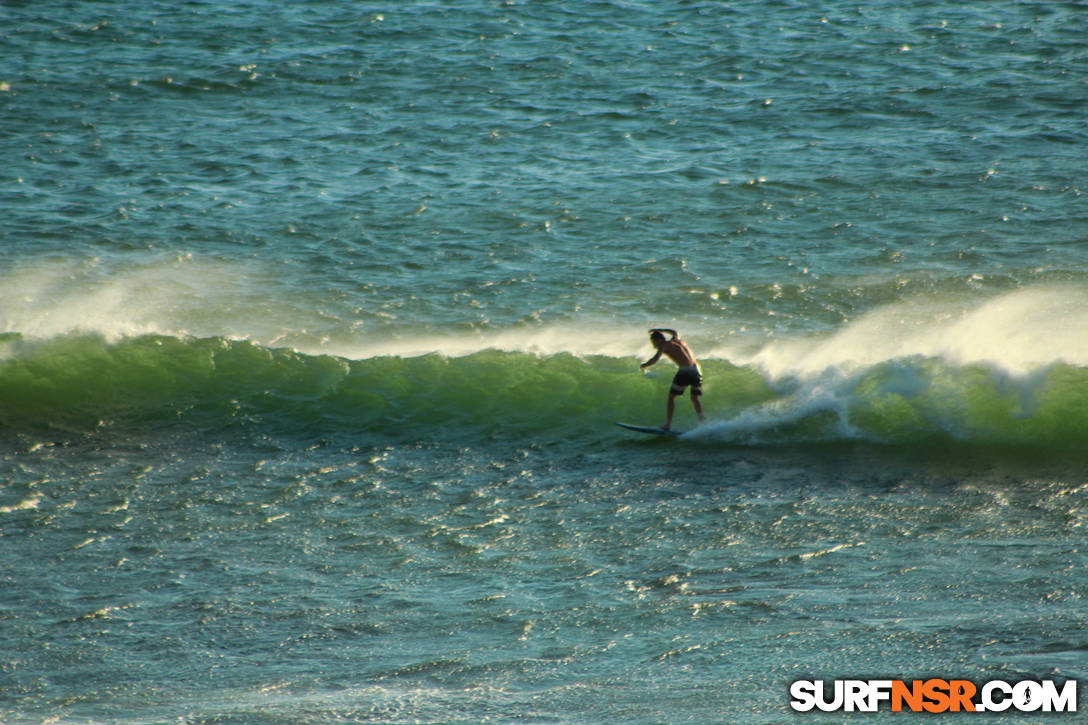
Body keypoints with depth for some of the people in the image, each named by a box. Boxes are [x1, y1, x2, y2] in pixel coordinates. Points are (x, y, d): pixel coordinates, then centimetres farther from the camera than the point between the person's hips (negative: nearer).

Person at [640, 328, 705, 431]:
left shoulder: (665, 345, 5)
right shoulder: (676, 340, 26)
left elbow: (655, 359, -8)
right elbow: (674, 332, 50)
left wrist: (644, 365, 8)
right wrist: (659, 330, 56)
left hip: (685, 371, -7)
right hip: (697, 371, 7)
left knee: (671, 396, 5)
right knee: (694, 398, 19)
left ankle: (668, 424, 0)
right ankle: (702, 421, 1)